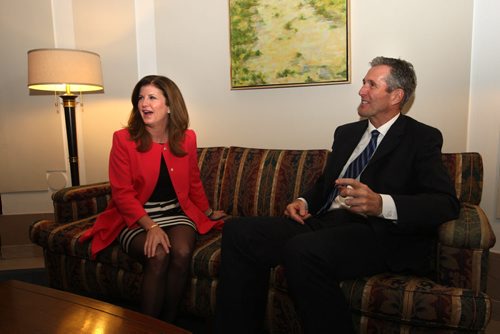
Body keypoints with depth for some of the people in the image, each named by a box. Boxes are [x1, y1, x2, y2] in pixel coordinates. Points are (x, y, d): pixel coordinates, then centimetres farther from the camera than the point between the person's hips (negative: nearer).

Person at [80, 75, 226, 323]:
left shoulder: (186, 138, 1)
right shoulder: (124, 139, -6)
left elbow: (194, 183, 16)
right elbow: (122, 193, -9)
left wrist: (207, 212, 28)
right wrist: (151, 227, -21)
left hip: (176, 212, 2)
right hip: (135, 218, -2)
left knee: (182, 252, -27)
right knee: (158, 256, -30)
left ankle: (168, 324, -5)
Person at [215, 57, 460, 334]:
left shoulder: (423, 138, 4)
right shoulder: (346, 133, 22)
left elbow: (446, 204, -8)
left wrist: (381, 204, -26)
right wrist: (304, 201, 6)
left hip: (379, 232, -5)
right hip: (325, 222, 6)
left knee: (303, 249, -36)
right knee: (238, 230, -14)